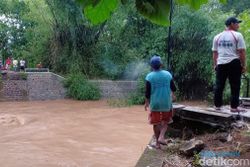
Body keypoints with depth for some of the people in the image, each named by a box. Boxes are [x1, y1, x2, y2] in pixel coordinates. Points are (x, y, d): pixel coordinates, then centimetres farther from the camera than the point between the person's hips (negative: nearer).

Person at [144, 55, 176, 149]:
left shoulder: (149, 77, -9)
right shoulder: (168, 74, -3)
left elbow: (147, 93, -8)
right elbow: (173, 89, 4)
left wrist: (146, 103, 5)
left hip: (154, 103, -1)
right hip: (166, 103, 1)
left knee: (156, 123, 10)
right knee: (165, 121, 18)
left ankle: (157, 143, 17)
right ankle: (161, 137, -1)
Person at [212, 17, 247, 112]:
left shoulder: (217, 37, 11)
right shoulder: (237, 35, -4)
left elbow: (214, 53, 13)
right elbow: (242, 52, -8)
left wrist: (215, 65, 20)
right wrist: (244, 65, -2)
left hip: (221, 64, 4)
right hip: (234, 63, -4)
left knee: (219, 85, 10)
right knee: (235, 86, 3)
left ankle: (217, 105, 14)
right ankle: (234, 107, 5)